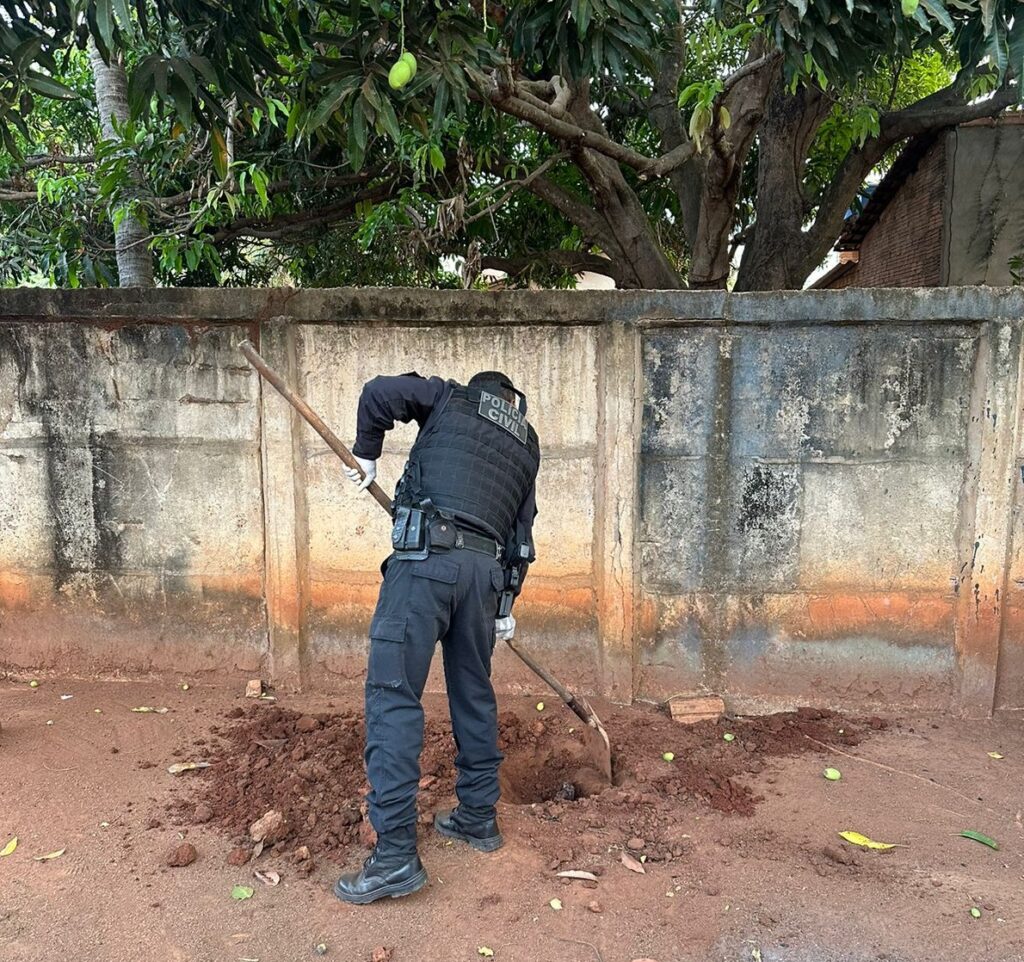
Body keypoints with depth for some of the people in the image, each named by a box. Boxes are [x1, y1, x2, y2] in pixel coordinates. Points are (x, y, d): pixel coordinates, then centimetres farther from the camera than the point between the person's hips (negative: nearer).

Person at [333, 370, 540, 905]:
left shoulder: (453, 399, 14)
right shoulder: (526, 447, 25)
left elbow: (378, 393, 3)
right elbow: (521, 530, 23)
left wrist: (366, 456, 17)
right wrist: (507, 605, 28)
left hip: (427, 558, -6)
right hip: (486, 571, 6)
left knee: (393, 694, -7)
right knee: (474, 694, 19)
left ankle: (396, 855, -9)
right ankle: (478, 819, 30)